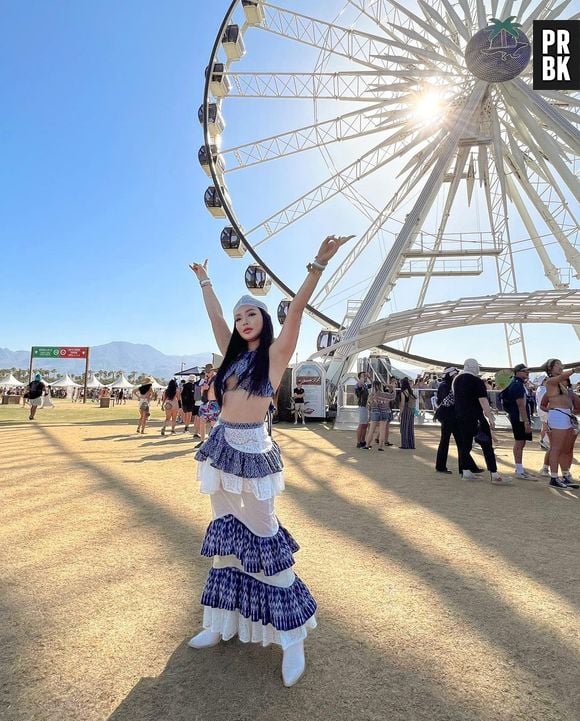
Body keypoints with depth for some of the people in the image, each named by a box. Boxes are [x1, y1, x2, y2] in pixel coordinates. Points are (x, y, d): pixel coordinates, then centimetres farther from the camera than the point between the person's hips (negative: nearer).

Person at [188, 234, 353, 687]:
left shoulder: (276, 353, -5)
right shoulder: (235, 353, 12)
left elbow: (297, 308, -16)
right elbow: (215, 315, 23)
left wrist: (319, 264, -24)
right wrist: (204, 280, 34)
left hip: (252, 449, -7)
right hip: (221, 445, 7)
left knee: (263, 534, -2)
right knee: (224, 528, 14)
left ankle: (292, 636, 13)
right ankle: (223, 621, 30)